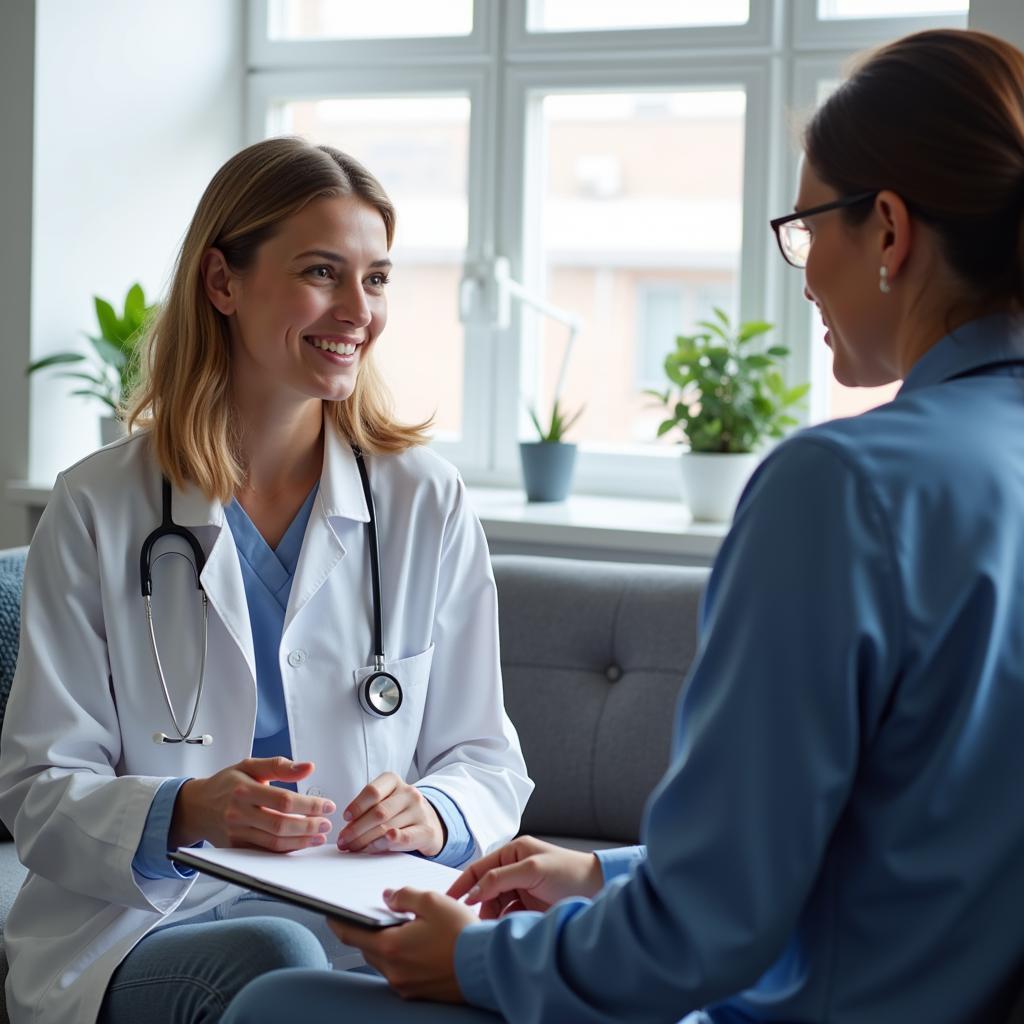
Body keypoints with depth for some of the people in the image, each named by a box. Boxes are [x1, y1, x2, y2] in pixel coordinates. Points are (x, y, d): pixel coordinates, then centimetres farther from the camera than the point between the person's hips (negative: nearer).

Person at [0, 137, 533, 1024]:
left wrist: (430, 815, -15)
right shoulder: (98, 510, 1)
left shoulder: (427, 505, 6)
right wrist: (187, 813, -22)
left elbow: (486, 761, 10)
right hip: (144, 924, -1)